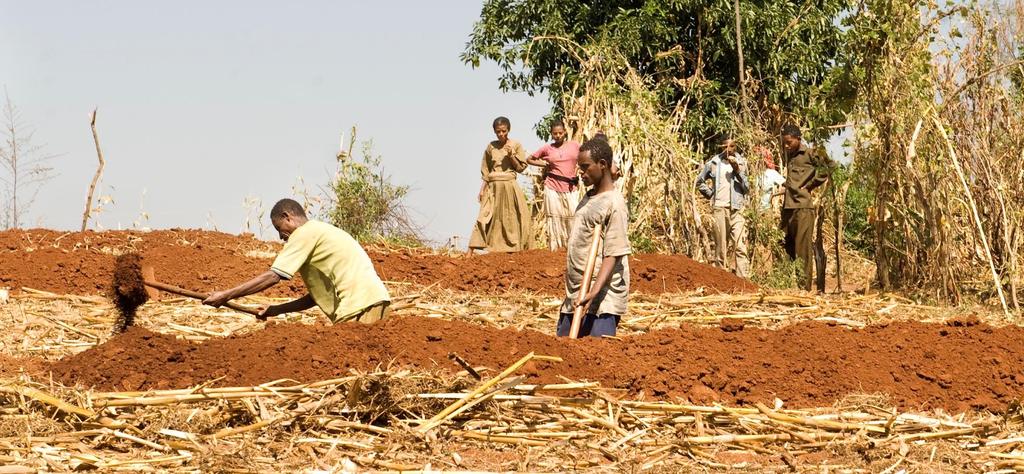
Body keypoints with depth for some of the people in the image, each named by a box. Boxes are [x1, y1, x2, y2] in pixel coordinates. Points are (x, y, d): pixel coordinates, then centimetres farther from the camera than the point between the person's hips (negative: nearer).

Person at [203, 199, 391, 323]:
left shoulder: (304, 233, -2)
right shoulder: (320, 231, 27)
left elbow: (272, 276, -8)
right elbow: (318, 294, 26)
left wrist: (225, 296, -5)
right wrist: (277, 309, 21)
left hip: (360, 305, -9)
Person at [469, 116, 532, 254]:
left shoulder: (515, 145, 2)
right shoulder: (491, 147, 6)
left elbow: (521, 168, 2)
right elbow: (485, 171, 10)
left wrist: (511, 155, -13)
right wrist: (482, 189, 4)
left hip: (510, 185, 0)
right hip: (493, 186, 1)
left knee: (510, 217, -3)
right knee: (485, 217, -7)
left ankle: (514, 247, 3)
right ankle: (470, 252, -11)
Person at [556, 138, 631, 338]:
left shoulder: (614, 205, -12)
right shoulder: (589, 197, 15)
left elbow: (613, 255, -18)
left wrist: (594, 293, -29)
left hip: (601, 298, -9)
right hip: (574, 297, 9)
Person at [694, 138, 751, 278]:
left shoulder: (742, 162, 6)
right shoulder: (713, 163, 6)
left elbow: (746, 188, 1)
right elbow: (699, 181, 20)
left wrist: (737, 170, -10)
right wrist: (710, 194, 9)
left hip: (737, 208, -1)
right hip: (719, 208, 1)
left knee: (740, 245, -11)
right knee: (721, 246, 3)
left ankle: (743, 278, -15)